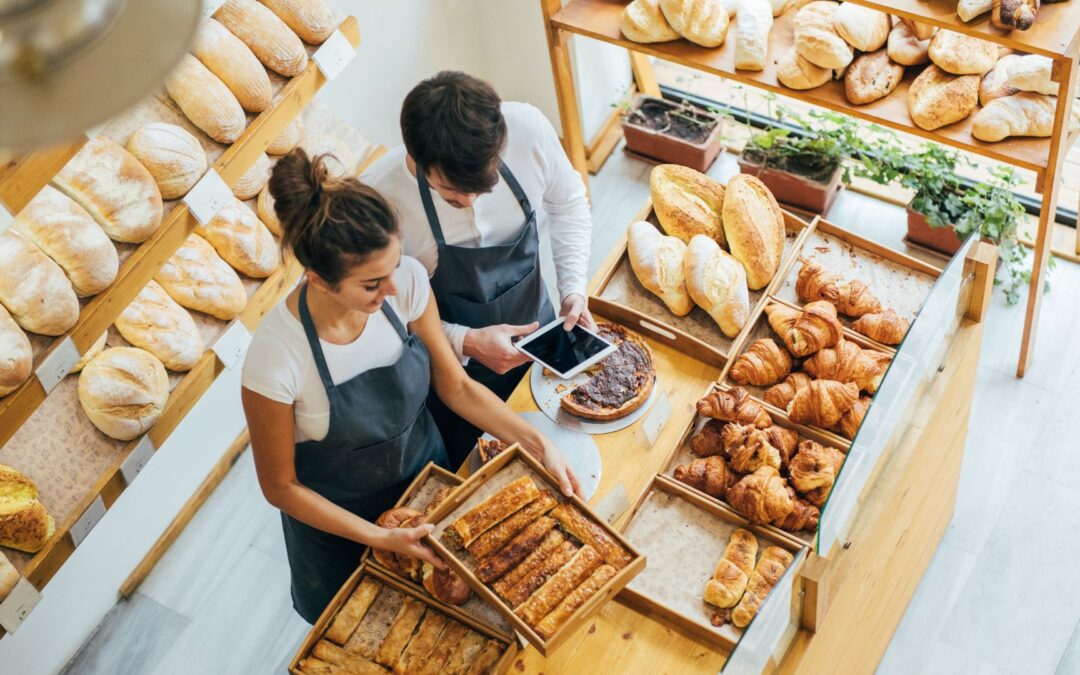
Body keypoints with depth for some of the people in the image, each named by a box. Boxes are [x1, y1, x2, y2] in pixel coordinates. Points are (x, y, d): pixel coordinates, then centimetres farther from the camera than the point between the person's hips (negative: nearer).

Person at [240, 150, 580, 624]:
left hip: (426, 474, 4)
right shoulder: (276, 359, -37)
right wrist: (380, 539, -24)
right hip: (338, 518, -3)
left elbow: (455, 385, -9)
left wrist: (538, 443, -17)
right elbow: (280, 486, -20)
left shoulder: (407, 281, -26)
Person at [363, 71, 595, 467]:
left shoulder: (528, 128, -26)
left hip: (538, 331, 3)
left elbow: (567, 204, -4)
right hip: (454, 374, -3)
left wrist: (573, 289, -16)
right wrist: (466, 343, -28)